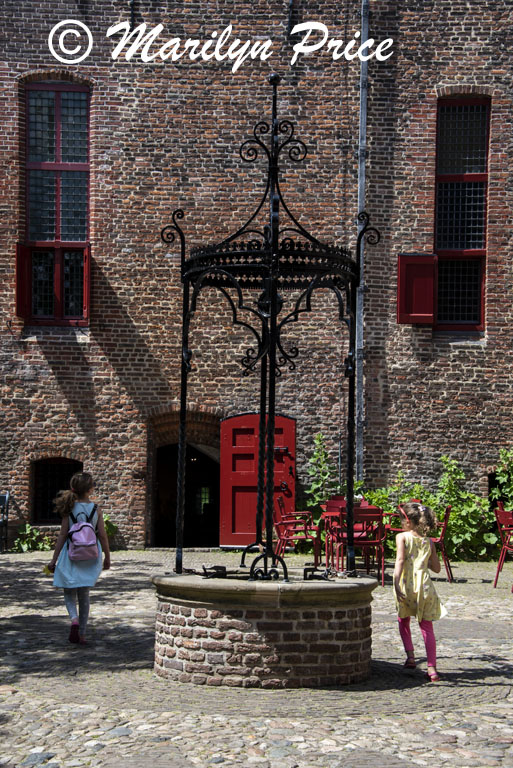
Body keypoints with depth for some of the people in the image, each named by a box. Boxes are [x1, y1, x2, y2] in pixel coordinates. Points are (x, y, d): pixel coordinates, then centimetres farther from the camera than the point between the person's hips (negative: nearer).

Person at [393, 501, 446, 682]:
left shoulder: (402, 537, 1)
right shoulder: (428, 541, 11)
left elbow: (400, 560, -14)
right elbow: (437, 568, 13)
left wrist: (396, 582, -20)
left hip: (406, 586, -2)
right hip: (424, 586, 2)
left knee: (403, 621, 21)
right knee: (426, 627, 3)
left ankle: (410, 655, 9)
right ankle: (432, 667, -5)